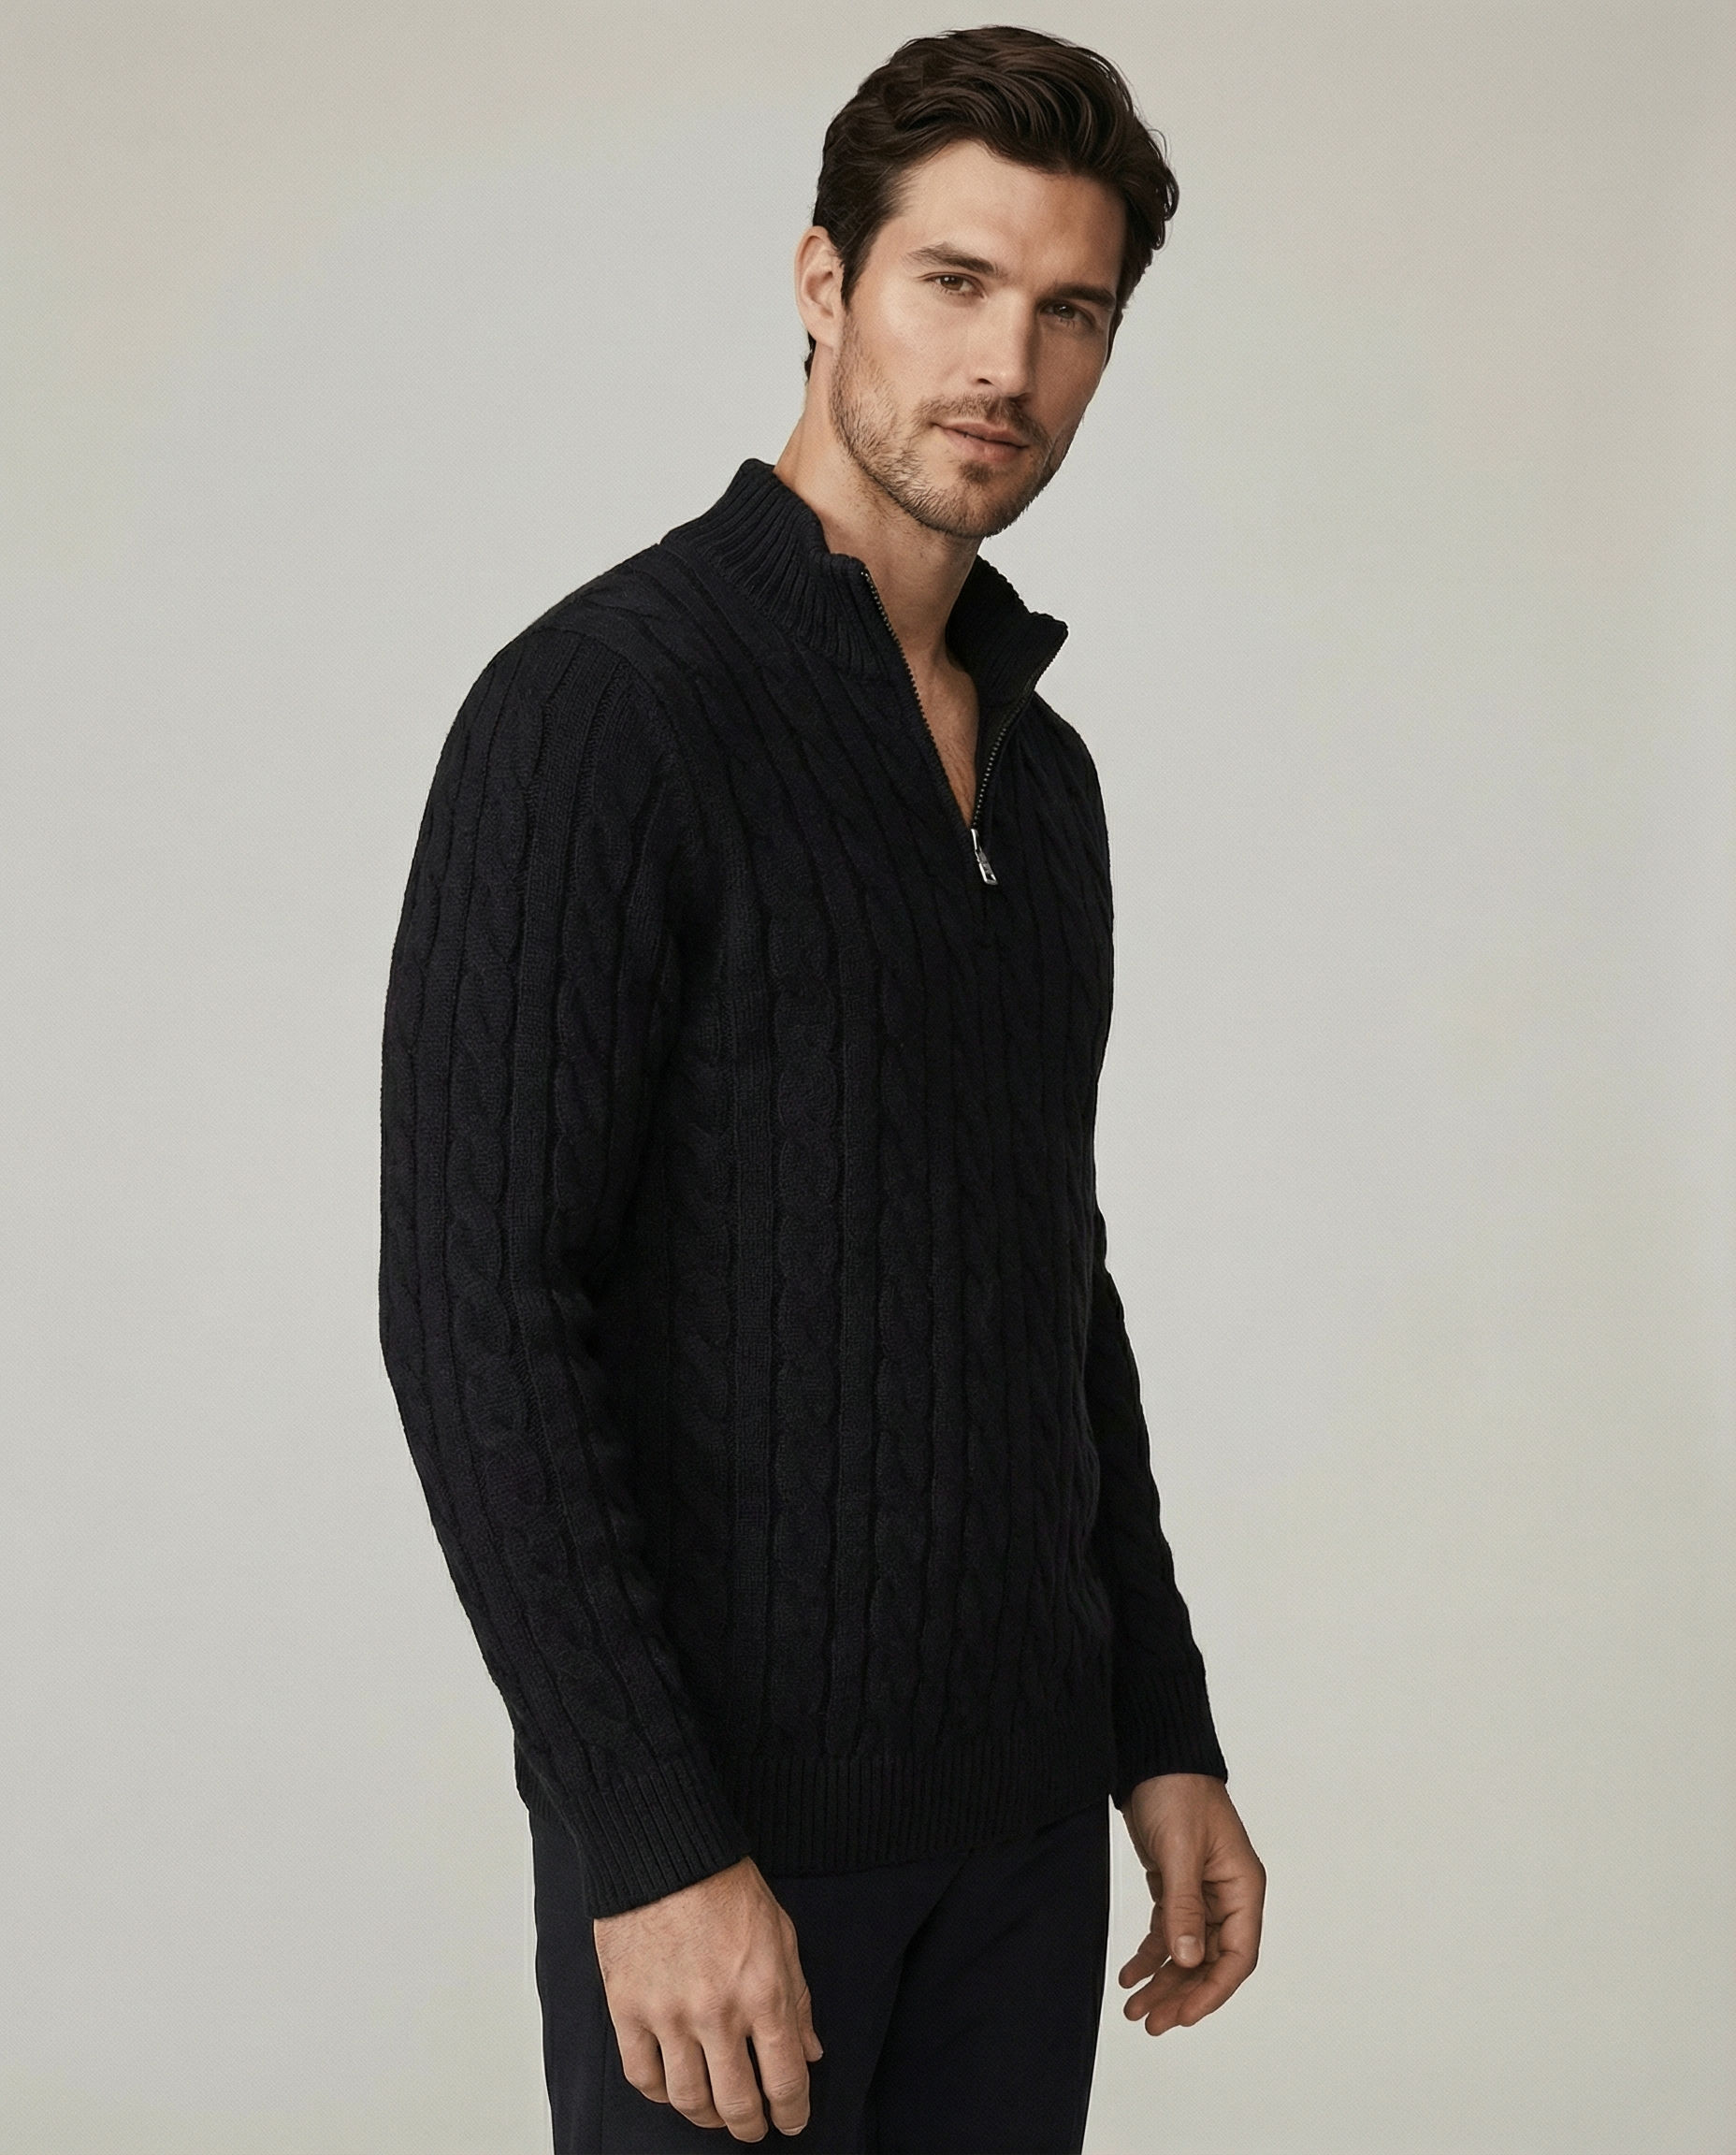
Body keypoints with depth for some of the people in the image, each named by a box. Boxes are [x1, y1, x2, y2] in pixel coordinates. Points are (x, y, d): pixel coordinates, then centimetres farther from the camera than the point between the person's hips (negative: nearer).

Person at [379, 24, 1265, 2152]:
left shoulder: (1040, 769, 11)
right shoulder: (603, 708, -14)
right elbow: (477, 1309, -19)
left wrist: (1166, 1735, 13)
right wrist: (654, 1842, -21)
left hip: (1019, 1796, 7)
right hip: (726, 1804, -7)